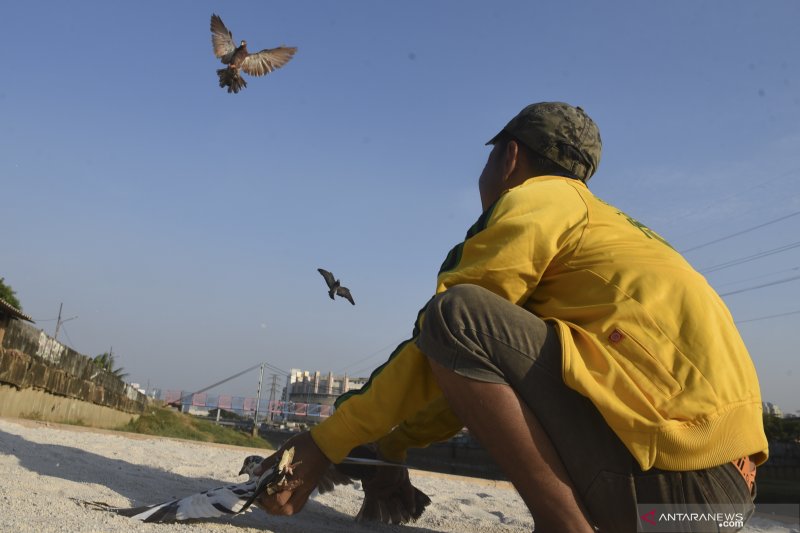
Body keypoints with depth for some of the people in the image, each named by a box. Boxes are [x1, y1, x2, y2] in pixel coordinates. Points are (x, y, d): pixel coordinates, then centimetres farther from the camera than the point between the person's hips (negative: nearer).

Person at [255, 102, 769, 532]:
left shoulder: (538, 198, -2)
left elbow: (449, 337, -11)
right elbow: (487, 375, 22)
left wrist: (325, 444, -4)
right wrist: (390, 447, 20)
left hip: (672, 477, -10)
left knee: (455, 316, -17)